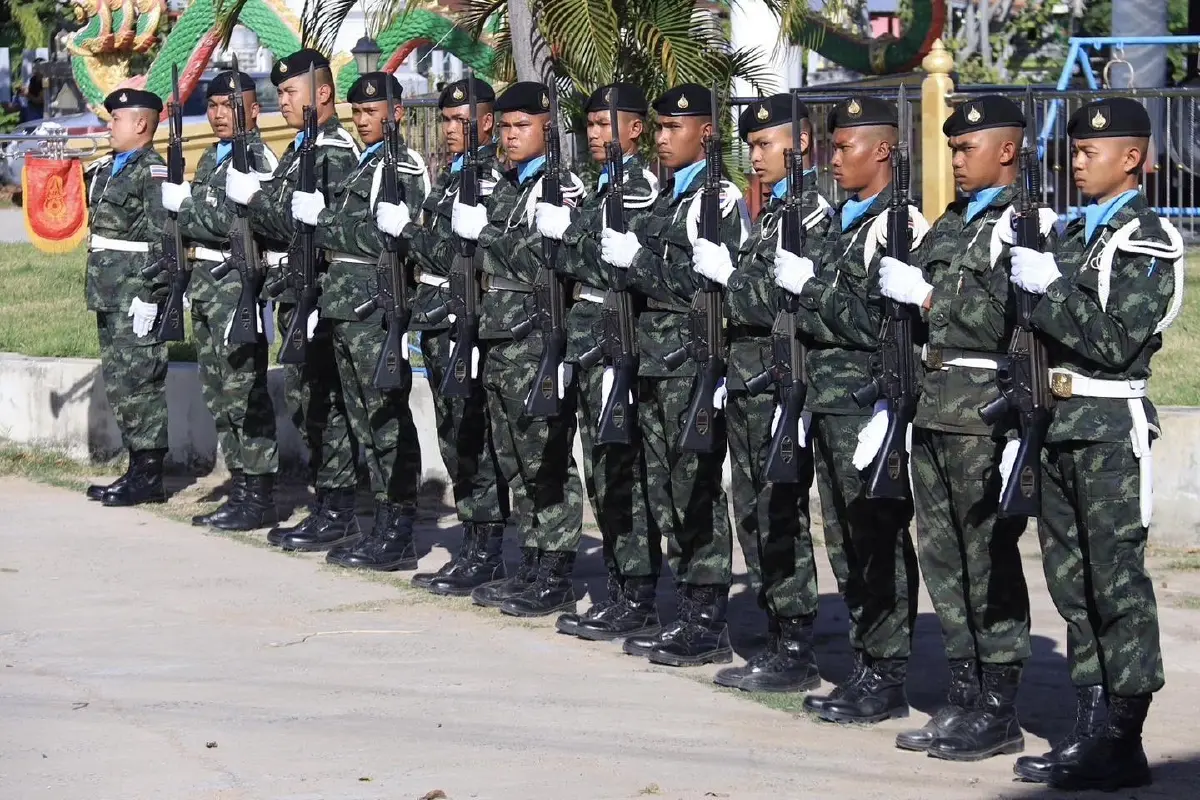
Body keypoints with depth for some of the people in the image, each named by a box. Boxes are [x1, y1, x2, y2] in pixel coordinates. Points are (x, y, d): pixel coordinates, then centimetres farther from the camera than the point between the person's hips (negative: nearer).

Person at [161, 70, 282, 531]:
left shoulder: (257, 158, -10)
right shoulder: (211, 158, 18)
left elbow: (240, 222, -21)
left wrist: (185, 203, -14)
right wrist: (178, 205, 7)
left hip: (238, 288, -9)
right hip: (206, 285, 9)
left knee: (243, 391, -7)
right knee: (218, 391, 11)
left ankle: (259, 495, -3)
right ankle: (241, 488, 18)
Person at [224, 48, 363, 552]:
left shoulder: (335, 153, -13)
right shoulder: (301, 150, 17)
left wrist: (255, 196, -17)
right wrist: (251, 199, 5)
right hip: (297, 296, 10)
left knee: (324, 405, -7)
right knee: (305, 402, 12)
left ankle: (338, 516, -2)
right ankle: (326, 509, 19)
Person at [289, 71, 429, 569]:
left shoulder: (403, 167, -9)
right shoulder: (366, 164, 20)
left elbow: (385, 237, -19)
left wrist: (323, 216, -14)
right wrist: (314, 214, 6)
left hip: (375, 308, -10)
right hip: (346, 305, 10)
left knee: (387, 420, -7)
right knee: (366, 421, 11)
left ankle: (397, 536, -4)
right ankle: (385, 527, 16)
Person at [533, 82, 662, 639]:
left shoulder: (640, 185, -11)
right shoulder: (601, 185, 18)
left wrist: (568, 231, -12)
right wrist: (561, 231, 3)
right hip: (590, 341, 10)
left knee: (622, 473, -7)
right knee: (603, 474, 12)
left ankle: (636, 602, -3)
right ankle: (619, 592, 18)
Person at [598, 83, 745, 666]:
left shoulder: (719, 199, -10)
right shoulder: (665, 198, 18)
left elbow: (712, 287, -19)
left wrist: (638, 259, -16)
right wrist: (617, 253, 5)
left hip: (694, 361, -9)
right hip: (654, 357, 9)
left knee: (696, 493, -5)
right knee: (664, 493, 11)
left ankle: (708, 624, 1)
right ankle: (688, 616, 18)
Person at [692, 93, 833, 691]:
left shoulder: (813, 211, -13)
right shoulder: (775, 210, 16)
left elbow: (789, 304, -20)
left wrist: (726, 274, -14)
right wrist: (722, 273, 5)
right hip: (749, 378, 10)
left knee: (780, 516, -5)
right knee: (754, 514, 12)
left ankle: (796, 653, 1)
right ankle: (776, 640, 19)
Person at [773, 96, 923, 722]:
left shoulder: (897, 224, -12)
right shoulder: (844, 222, 17)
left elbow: (881, 323, -20)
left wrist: (811, 286, -15)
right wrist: (802, 288, 6)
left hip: (869, 404, -9)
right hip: (829, 403, 9)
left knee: (878, 541, -4)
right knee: (846, 543, 12)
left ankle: (886, 678, 1)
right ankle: (864, 665, 19)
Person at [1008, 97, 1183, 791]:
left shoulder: (1148, 239, -8)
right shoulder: (1077, 232, 17)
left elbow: (1116, 340, -18)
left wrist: (1050, 286, -17)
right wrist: (1038, 286, 2)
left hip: (1110, 428, -8)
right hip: (1060, 423, 8)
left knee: (1118, 582, -5)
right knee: (1072, 581, 10)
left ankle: (1123, 743, -2)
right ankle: (1091, 728, 16)